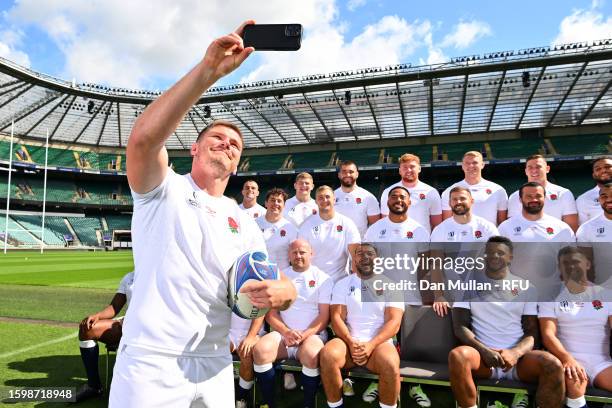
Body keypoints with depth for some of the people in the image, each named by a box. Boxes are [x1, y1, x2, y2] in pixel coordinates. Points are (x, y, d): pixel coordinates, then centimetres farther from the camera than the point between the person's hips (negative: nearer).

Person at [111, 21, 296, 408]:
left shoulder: (244, 221, 10)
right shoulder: (164, 189, -2)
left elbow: (279, 285, 8)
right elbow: (143, 139, -24)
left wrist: (282, 291, -17)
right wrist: (209, 69, -30)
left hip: (215, 367, 5)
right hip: (150, 364, -4)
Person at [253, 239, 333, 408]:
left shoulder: (322, 278, 5)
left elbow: (324, 315, -1)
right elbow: (270, 311, 6)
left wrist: (304, 335, -15)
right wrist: (285, 332, -11)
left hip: (312, 334, -2)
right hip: (282, 333, 3)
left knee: (311, 356, -35)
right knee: (260, 350, -27)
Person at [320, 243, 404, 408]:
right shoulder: (343, 284, 12)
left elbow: (394, 321, -2)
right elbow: (336, 317, 3)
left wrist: (371, 345, -16)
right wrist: (351, 342, -14)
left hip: (379, 343, -1)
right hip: (348, 341, 1)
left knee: (390, 365, -34)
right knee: (327, 355, -30)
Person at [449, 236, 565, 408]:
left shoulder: (525, 287, 13)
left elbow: (532, 333, 8)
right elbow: (460, 327, 3)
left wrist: (515, 353, -14)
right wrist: (484, 351, -15)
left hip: (517, 356, 2)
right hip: (483, 354, -1)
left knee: (552, 364, -30)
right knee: (457, 355, -34)